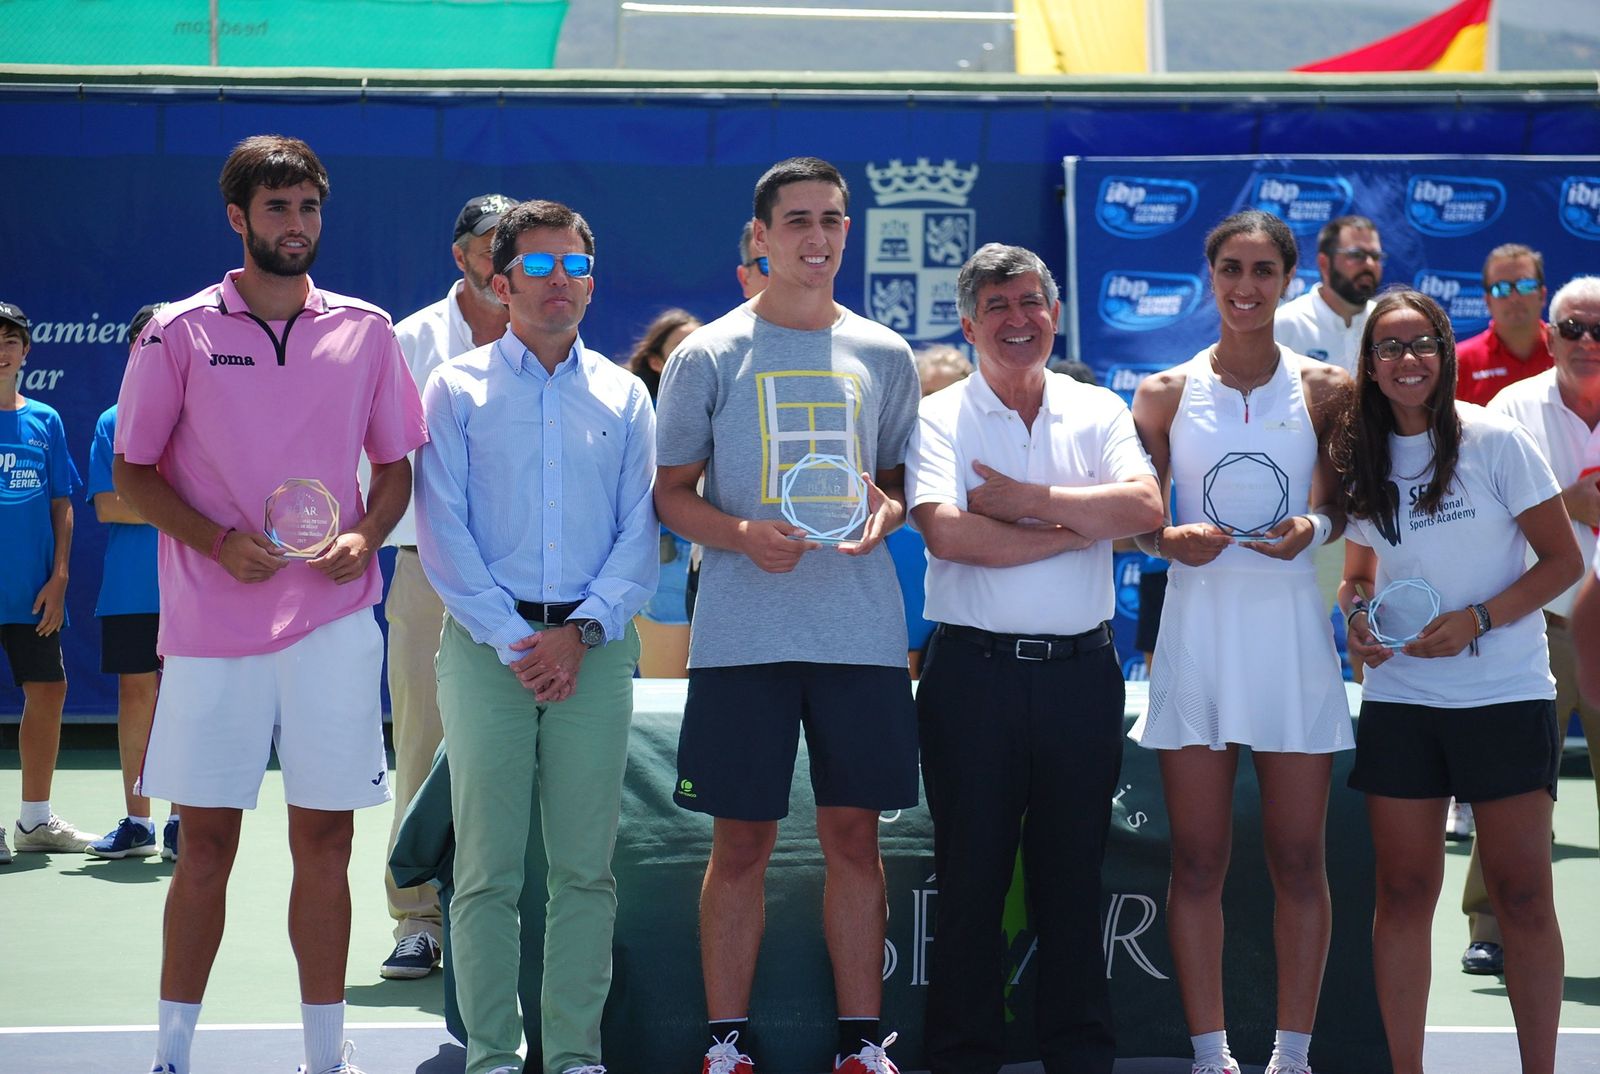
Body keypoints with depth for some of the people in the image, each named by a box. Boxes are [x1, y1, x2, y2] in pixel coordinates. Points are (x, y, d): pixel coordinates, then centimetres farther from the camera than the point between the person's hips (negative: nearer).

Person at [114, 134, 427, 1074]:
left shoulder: (365, 330, 8)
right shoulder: (179, 334, 2)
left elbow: (396, 466, 14)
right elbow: (135, 471, 4)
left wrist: (364, 536, -5)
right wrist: (217, 540, -11)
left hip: (334, 623, 2)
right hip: (210, 627, -1)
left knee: (325, 837, 3)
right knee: (207, 839, 1)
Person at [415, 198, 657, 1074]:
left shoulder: (624, 396, 12)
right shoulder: (456, 388, 6)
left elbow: (640, 534, 8)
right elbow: (442, 533, 0)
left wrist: (581, 631, -7)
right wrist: (512, 640, -9)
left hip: (595, 650, 2)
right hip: (487, 642, -2)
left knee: (585, 866, 1)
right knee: (487, 866, -3)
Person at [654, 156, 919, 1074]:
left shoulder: (885, 357, 11)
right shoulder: (710, 356, 3)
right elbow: (672, 491, 5)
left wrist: (885, 511, -5)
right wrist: (742, 534, -14)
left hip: (862, 633, 2)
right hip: (742, 634, -2)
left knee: (855, 835, 4)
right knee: (741, 843, 1)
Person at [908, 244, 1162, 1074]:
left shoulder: (1099, 411, 9)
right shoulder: (939, 418, 2)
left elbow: (1145, 507, -8)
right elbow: (946, 532, -15)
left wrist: (1025, 499, -11)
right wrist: (1075, 529, -9)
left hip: (1080, 670, 2)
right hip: (974, 670, -2)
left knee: (1073, 878, 8)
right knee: (970, 880, 3)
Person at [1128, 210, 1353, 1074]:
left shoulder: (1325, 389, 5)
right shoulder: (1165, 393, 6)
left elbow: (1348, 502, 5)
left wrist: (1314, 527, -16)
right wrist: (1168, 539, -14)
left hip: (1292, 629, 0)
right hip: (1197, 625, 0)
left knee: (1298, 859, 1)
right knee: (1197, 861, 0)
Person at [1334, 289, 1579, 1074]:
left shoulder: (1493, 440, -7)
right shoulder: (1361, 457, 6)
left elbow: (1563, 559, -6)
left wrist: (1478, 619, -18)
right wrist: (1357, 612, -4)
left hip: (1504, 692, -3)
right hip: (1399, 697, 3)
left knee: (1522, 895, -2)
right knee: (1404, 891, 4)